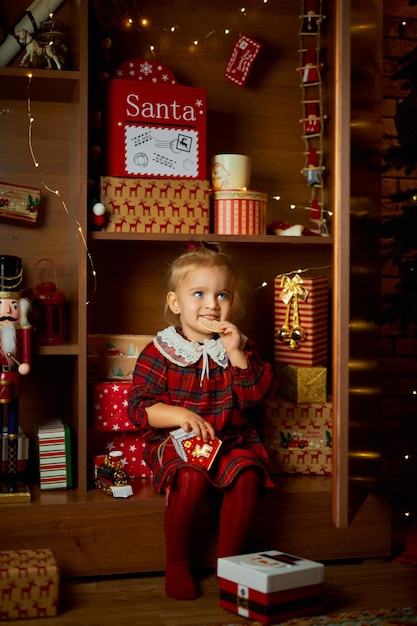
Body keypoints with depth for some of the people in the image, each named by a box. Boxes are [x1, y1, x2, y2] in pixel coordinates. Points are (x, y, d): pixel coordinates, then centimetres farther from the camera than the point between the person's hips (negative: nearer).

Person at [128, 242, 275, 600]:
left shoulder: (238, 346, 7)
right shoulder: (160, 351, -2)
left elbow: (258, 394, -4)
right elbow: (139, 406, -7)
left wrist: (236, 354, -15)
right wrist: (180, 415, -24)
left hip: (231, 438, 3)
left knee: (248, 473, -28)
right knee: (191, 478, -33)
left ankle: (229, 560, -10)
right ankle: (177, 565, -11)